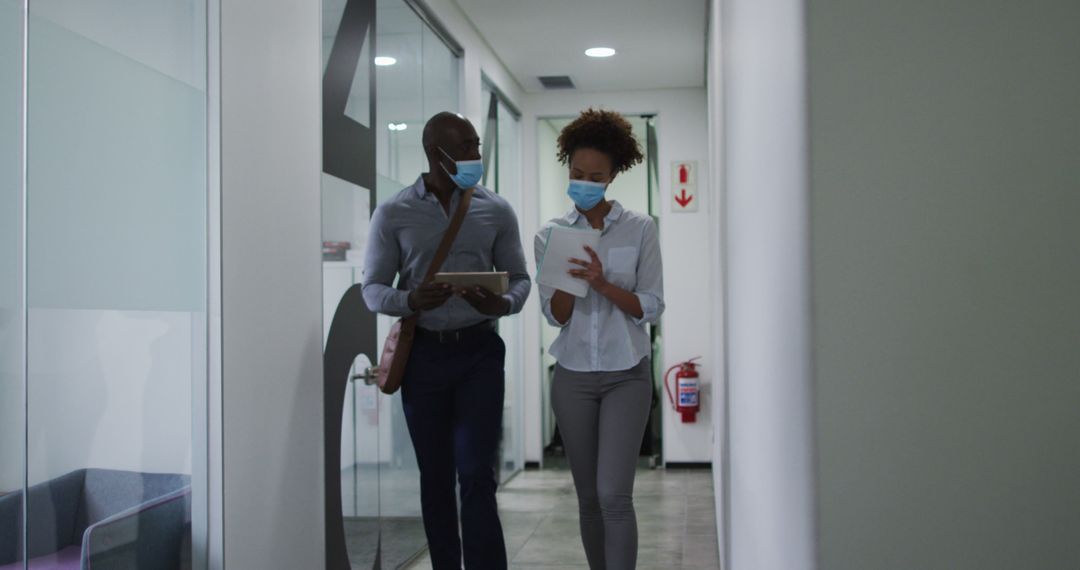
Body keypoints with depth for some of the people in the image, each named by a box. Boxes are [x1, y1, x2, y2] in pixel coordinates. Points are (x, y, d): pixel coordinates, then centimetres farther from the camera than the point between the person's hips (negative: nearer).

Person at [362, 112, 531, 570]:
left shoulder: (496, 211, 3)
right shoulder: (392, 214, 0)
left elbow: (520, 278, 7)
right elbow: (372, 289, 0)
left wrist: (502, 304, -17)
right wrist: (410, 301, -23)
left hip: (479, 351, 0)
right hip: (423, 354, 1)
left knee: (477, 475, -6)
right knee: (435, 476, 9)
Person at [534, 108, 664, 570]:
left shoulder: (640, 229, -2)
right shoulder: (550, 235, 3)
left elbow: (651, 308, -5)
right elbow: (555, 315, -1)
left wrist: (603, 284, -21)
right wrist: (568, 275, -20)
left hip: (627, 375, -2)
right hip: (573, 376, 2)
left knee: (614, 495, -12)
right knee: (588, 497, 9)